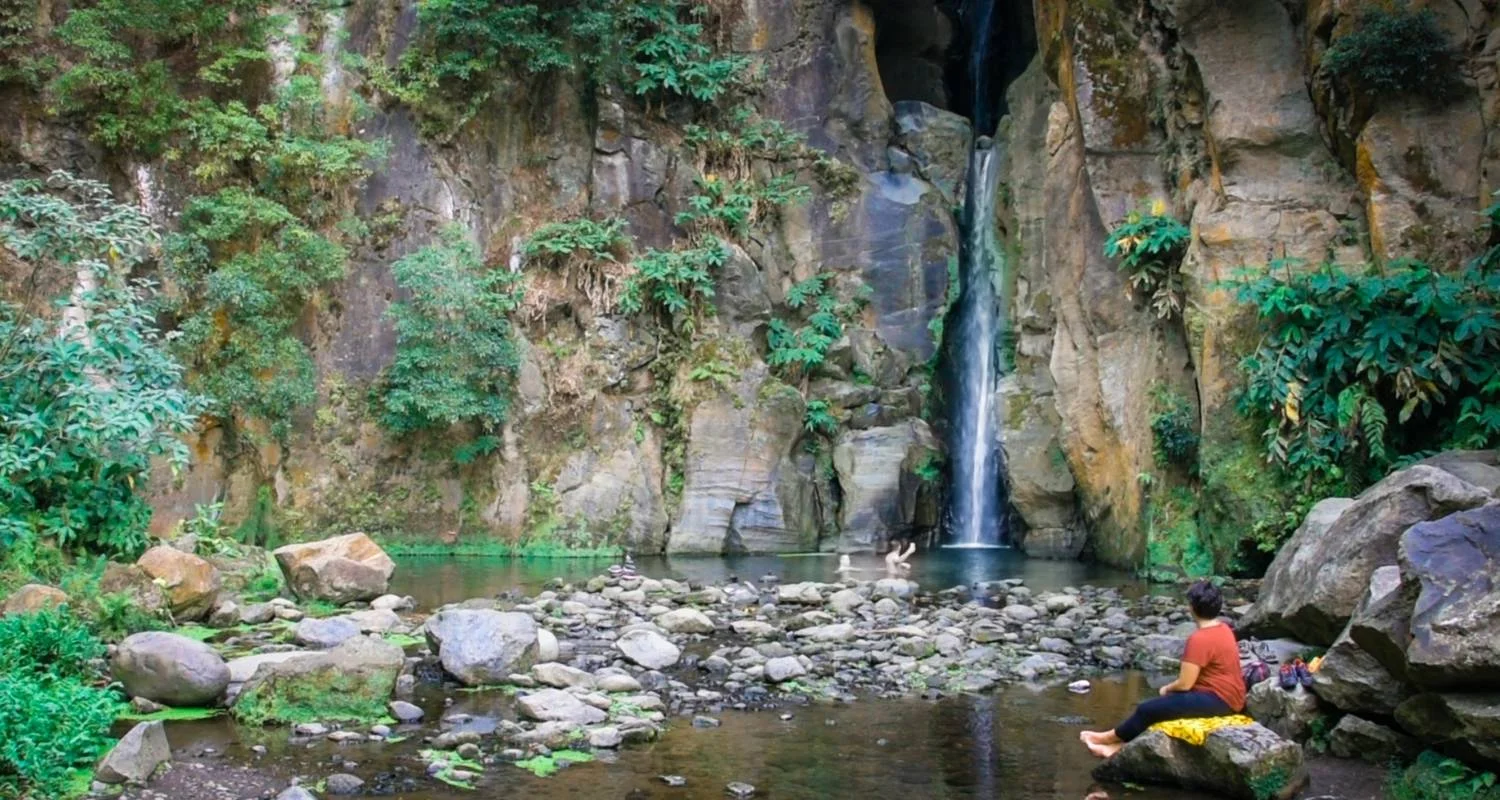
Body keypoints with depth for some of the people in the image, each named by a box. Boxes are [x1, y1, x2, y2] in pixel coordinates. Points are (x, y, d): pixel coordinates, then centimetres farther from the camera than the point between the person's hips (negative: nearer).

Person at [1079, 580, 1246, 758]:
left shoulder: (1200, 639, -22)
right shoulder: (1223, 628, 8)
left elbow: (1185, 684, -20)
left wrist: (1167, 689, 1)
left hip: (1218, 700, -10)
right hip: (1223, 696, 10)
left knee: (1148, 710, -9)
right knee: (1160, 704, 13)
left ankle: (1109, 737, 11)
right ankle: (1119, 744, 9)